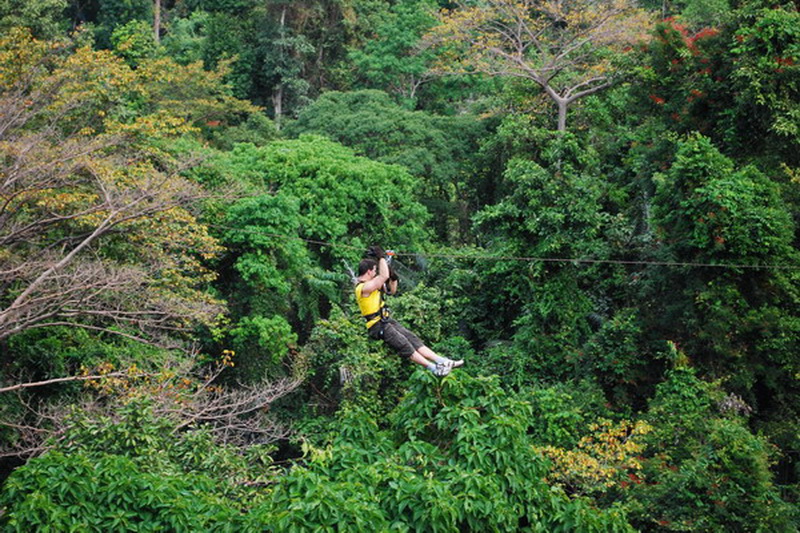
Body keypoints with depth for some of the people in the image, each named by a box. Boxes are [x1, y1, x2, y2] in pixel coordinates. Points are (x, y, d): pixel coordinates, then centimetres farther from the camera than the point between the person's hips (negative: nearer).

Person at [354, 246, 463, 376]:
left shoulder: (371, 284, 13)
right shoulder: (364, 287, -19)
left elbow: (391, 291, 23)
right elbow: (384, 276, -29)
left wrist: (393, 277, 5)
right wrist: (381, 257, -19)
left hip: (386, 320, 10)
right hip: (377, 325, -10)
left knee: (412, 338, 0)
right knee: (404, 345, -14)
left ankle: (443, 361, -5)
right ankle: (433, 368, -15)